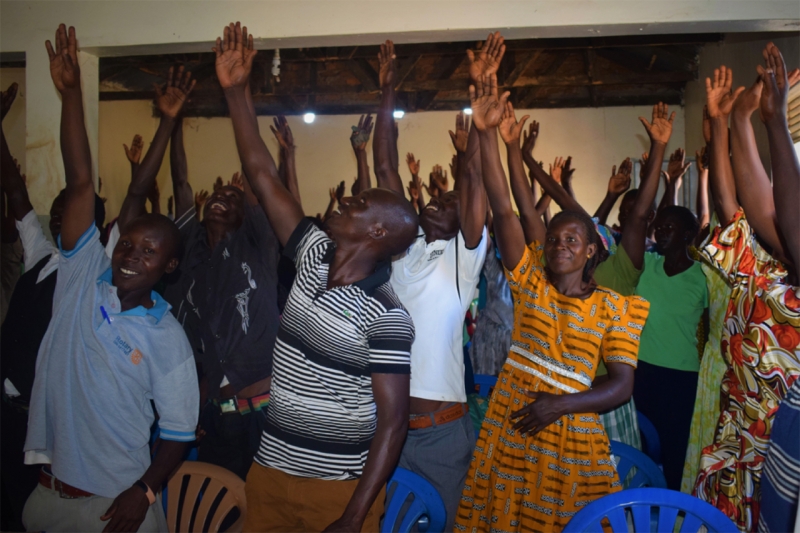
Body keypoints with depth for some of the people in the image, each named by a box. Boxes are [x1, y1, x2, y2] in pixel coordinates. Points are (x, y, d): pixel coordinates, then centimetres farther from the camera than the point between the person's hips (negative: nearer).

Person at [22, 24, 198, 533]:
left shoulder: (169, 338, -9)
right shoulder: (83, 281, -4)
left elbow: (179, 432, -5)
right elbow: (80, 184, -11)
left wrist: (143, 491, -18)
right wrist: (70, 89, -13)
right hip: (47, 492, 3)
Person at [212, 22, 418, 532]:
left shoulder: (386, 316, -18)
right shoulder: (315, 257, -1)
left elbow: (392, 422, -17)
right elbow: (264, 178, 0)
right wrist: (236, 92, -2)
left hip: (340, 488, -6)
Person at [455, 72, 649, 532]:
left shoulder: (614, 308, 0)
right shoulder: (530, 284, 1)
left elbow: (622, 386, -4)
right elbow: (503, 210, -8)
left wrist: (560, 404, -20)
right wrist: (488, 133, -16)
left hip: (571, 439, -1)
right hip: (510, 432, 1)